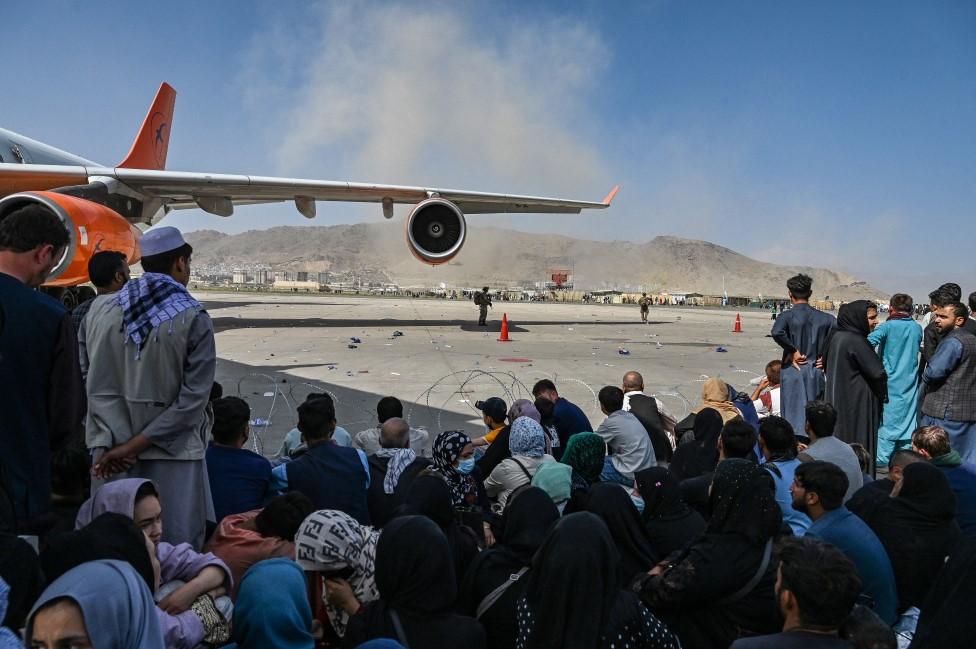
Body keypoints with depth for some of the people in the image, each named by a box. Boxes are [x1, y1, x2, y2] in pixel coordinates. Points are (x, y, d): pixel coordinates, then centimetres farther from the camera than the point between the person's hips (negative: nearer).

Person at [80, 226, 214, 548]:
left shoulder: (99, 310, 2)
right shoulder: (193, 319, -10)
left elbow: (89, 381, 0)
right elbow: (194, 397, -13)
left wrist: (110, 443, -3)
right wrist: (136, 445, -10)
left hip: (110, 451, 4)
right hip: (172, 451, -4)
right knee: (176, 545, 5)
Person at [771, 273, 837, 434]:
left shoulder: (787, 316, -8)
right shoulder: (825, 318, 5)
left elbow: (777, 332, -28)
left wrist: (793, 351, -14)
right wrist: (824, 356, 2)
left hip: (793, 372, -4)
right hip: (815, 373, 4)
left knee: (794, 415, 1)